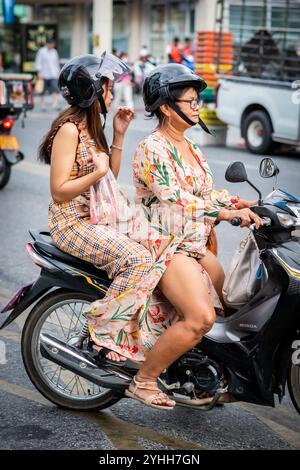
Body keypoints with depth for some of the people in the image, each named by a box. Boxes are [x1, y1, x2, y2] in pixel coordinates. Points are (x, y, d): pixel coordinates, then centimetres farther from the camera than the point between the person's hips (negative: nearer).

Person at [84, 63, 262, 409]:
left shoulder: (192, 150, 17)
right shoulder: (152, 149, -12)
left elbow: (206, 193, 14)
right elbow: (174, 199, -22)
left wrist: (239, 203, -5)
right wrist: (225, 213, -26)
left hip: (194, 244, 10)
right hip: (162, 244, -9)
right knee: (201, 317, -23)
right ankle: (143, 380, -10)